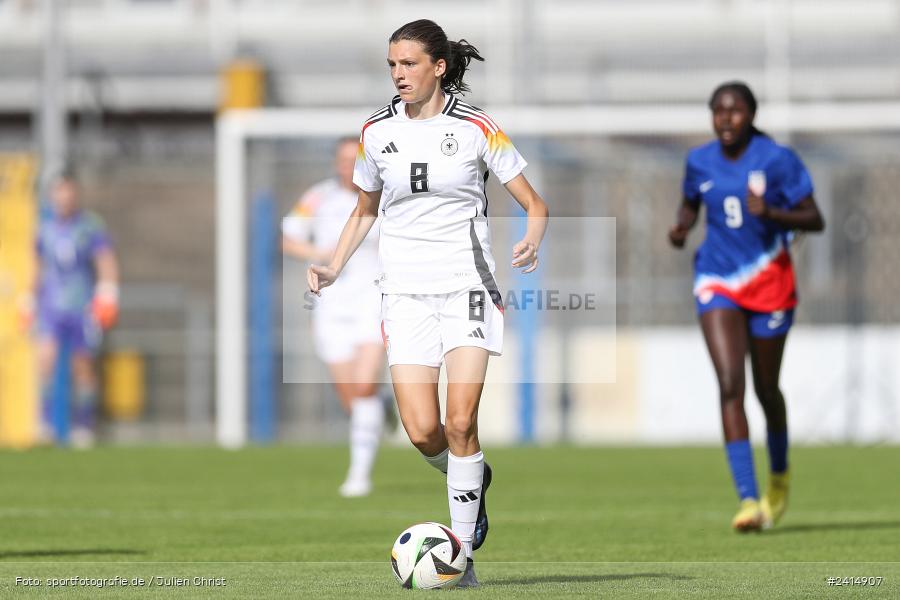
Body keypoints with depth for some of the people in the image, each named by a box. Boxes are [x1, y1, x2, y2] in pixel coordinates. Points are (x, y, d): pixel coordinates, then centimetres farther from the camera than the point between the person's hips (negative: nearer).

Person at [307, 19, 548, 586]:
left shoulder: (475, 127, -5)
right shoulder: (377, 130, 5)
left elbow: (536, 205, -2)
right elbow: (366, 209, 20)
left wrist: (532, 242, -23)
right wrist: (334, 268, 7)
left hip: (467, 285, -3)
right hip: (406, 291, 3)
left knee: (460, 422, -13)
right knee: (422, 432, -9)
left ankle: (463, 552, -1)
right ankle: (474, 477, 26)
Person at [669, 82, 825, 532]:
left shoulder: (777, 160, -10)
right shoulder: (700, 162, 1)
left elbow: (814, 220, -10)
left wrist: (769, 213, -27)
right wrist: (681, 228, -1)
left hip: (769, 282, -2)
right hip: (717, 283, 2)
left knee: (765, 389, 11)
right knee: (729, 385, -16)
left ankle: (779, 475, 42)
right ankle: (748, 500, -21)